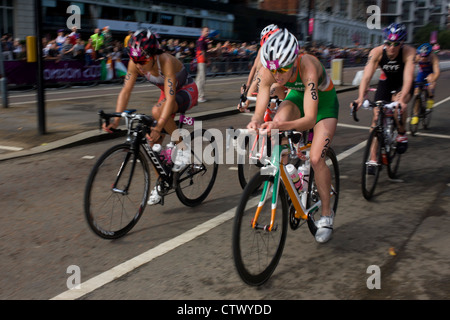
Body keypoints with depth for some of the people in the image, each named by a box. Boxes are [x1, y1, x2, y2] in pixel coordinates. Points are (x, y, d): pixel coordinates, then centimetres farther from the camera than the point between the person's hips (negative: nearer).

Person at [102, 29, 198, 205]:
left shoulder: (166, 62, -35)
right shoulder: (135, 64, -19)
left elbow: (170, 98, -41)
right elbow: (126, 91, -18)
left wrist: (158, 127, -50)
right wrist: (115, 120, -29)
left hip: (187, 91, -6)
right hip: (167, 93, 6)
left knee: (157, 111, -37)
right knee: (153, 140, -4)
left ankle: (182, 147, -16)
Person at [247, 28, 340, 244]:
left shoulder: (308, 68, -41)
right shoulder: (267, 72, -28)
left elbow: (310, 119, -46)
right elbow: (259, 111, -29)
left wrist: (281, 126, -64)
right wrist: (255, 122, -53)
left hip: (324, 101, -4)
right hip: (297, 95, 4)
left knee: (316, 159, -16)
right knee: (277, 123, -28)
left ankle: (327, 216, 5)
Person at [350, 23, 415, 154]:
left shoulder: (409, 52, -30)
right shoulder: (376, 52, -26)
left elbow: (408, 78, -39)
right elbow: (366, 76, -34)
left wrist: (402, 99, -55)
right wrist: (361, 98, -49)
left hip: (403, 84, -2)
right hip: (386, 81, 2)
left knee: (399, 105, -32)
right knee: (377, 115, -7)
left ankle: (402, 134, -2)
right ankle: (373, 159, 1)